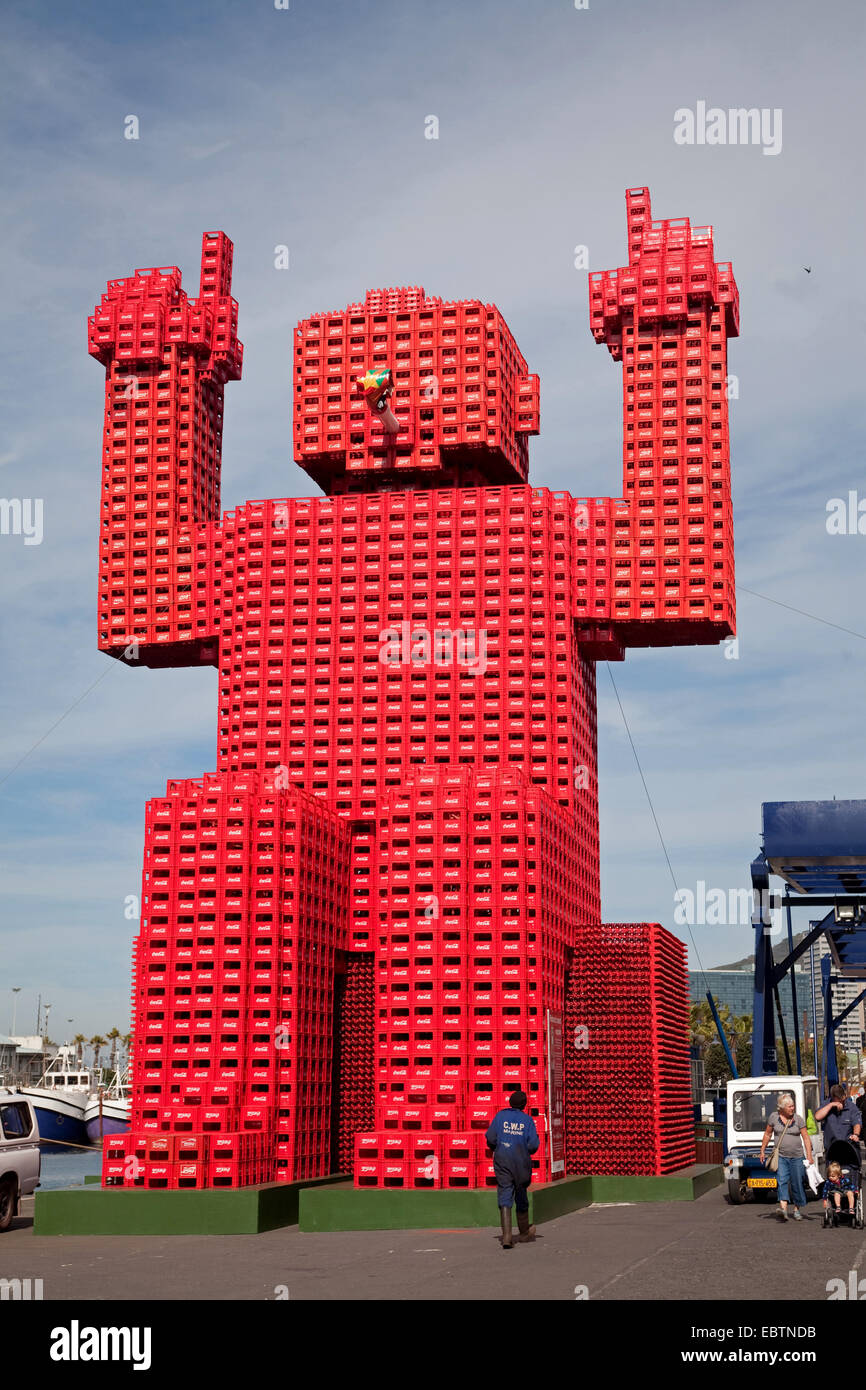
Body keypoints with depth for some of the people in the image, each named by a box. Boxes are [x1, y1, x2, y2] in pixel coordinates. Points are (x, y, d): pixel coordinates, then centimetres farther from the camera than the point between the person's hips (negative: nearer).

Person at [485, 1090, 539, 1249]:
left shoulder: (500, 1116, 1)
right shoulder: (528, 1120, -2)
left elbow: (490, 1139, -4)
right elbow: (533, 1145, -8)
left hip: (502, 1161, 0)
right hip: (521, 1162, 0)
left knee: (504, 1196, -3)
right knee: (521, 1195, 18)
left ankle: (506, 1236, -17)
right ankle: (524, 1232, 35)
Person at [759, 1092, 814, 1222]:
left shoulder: (798, 1119, 0)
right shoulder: (774, 1117, 1)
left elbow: (806, 1138, 0)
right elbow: (767, 1134, 12)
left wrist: (809, 1156, -7)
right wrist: (762, 1151, 12)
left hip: (796, 1156, 1)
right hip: (780, 1156, -1)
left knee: (797, 1183, 4)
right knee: (782, 1180, -16)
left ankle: (797, 1209, 20)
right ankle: (783, 1208, -26)